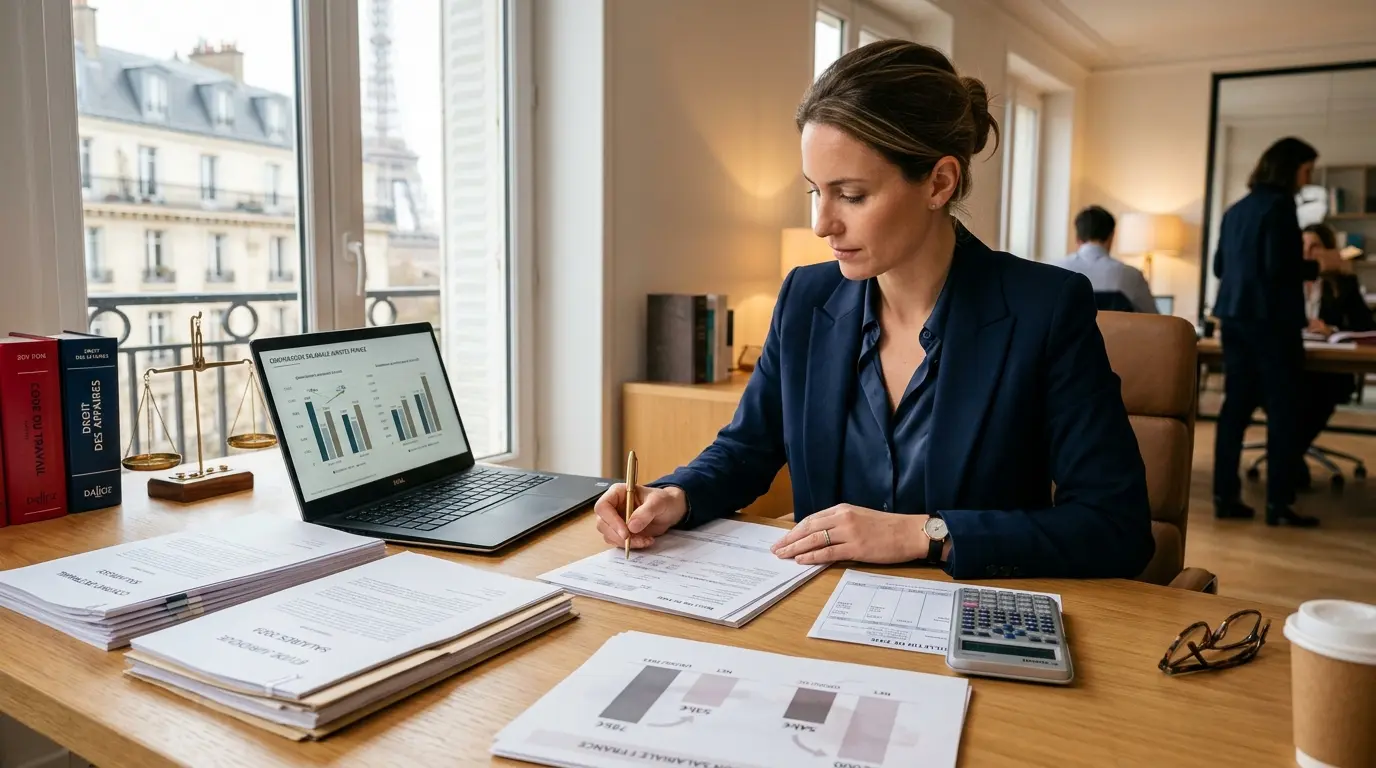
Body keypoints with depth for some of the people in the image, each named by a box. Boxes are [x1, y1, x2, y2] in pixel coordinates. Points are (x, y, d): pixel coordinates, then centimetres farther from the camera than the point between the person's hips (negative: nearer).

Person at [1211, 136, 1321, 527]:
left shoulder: (1235, 209, 14)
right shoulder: (1279, 205, -9)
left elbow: (1219, 266, 16)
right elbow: (1278, 267, -17)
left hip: (1234, 317, 8)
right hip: (1271, 319, -7)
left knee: (1236, 405, 8)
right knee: (1283, 410, -1)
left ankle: (1225, 495, 10)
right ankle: (1278, 503, 1)